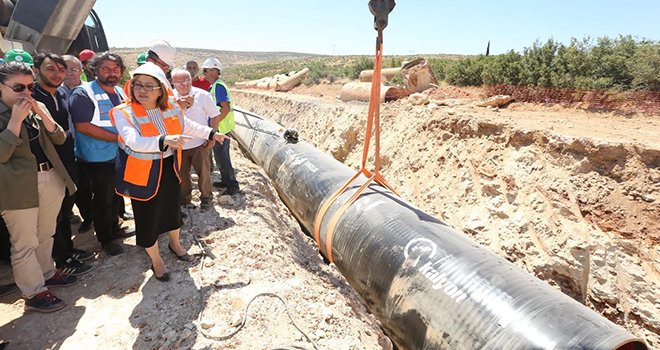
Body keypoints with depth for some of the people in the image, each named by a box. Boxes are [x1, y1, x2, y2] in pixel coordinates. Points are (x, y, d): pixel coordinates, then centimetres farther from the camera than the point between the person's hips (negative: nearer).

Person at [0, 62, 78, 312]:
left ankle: (47, 273, 36)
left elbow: (60, 138, 4)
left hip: (52, 178, 6)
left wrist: (41, 113, -9)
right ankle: (34, 293, 15)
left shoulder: (38, 107, 9)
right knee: (25, 243, 3)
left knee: (46, 234, 19)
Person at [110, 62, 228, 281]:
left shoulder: (171, 106, -4)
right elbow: (134, 142, -35)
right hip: (144, 175, -4)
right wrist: (165, 140, -50)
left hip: (170, 169, 5)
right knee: (148, 218, 7)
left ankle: (175, 244, 51)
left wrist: (211, 133, 19)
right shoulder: (123, 112, -19)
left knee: (172, 208, 23)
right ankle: (156, 261, 32)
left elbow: (188, 126, 14)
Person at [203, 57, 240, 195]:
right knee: (221, 156, 17)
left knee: (222, 158, -4)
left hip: (220, 128, -10)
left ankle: (233, 185, 4)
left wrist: (215, 122, -22)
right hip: (218, 128, 10)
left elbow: (226, 108, -25)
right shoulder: (214, 86, 14)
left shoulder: (218, 86, -17)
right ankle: (225, 180, 29)